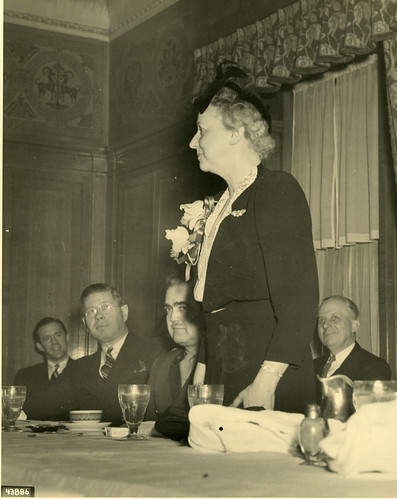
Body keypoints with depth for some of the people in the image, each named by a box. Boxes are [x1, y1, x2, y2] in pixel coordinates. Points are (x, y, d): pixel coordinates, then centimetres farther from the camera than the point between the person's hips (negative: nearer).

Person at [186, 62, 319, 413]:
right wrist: (201, 373, 11)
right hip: (223, 376, 7)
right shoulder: (223, 205, 19)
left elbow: (299, 297, -15)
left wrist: (266, 383, -21)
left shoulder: (279, 190, -6)